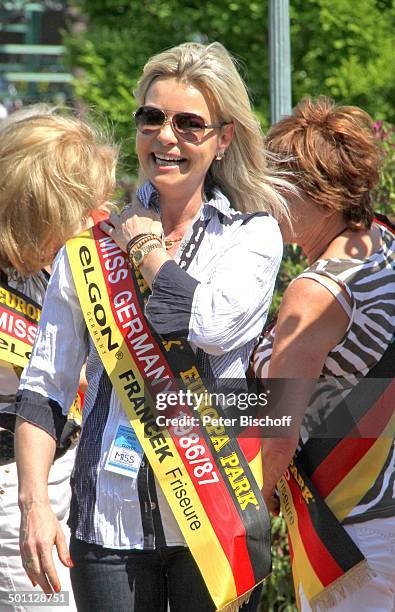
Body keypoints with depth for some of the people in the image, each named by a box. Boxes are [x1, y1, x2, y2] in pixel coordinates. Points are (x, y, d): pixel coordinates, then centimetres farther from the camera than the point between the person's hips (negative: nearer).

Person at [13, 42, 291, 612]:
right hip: (110, 517, 2)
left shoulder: (253, 234, 3)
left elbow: (213, 324, -18)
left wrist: (143, 243, -3)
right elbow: (43, 386, 8)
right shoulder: (92, 243, 8)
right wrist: (35, 502, -4)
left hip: (213, 516, -1)